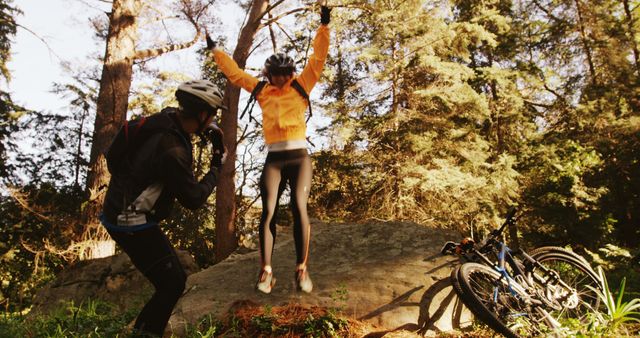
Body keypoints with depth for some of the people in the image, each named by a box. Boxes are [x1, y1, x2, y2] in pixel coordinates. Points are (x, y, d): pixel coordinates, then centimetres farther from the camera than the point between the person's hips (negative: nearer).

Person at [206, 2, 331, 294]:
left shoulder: (301, 87, 10)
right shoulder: (262, 92, 15)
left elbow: (318, 59, 6)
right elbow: (235, 73, 24)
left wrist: (324, 26, 1)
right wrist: (215, 50, 30)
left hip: (299, 156, -2)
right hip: (273, 159, 2)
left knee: (299, 208, -13)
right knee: (268, 211, -8)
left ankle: (302, 269, -5)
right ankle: (266, 271, -7)